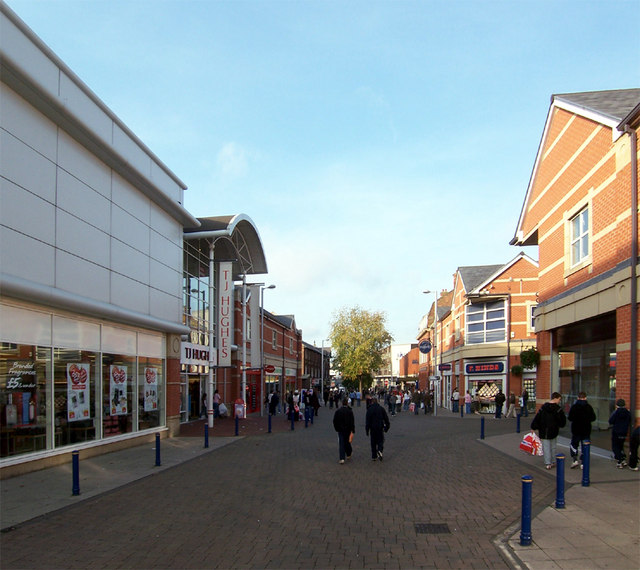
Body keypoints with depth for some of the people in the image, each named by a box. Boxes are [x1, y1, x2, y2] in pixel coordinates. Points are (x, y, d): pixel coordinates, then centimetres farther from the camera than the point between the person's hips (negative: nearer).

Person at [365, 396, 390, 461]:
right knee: (381, 440, 9)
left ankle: (374, 456, 11)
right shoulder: (381, 408, 2)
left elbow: (367, 421, -6)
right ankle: (380, 450, -19)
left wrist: (367, 430, -2)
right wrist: (387, 426, 14)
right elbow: (386, 418, 5)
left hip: (373, 428, -1)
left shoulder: (369, 410, -4)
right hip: (380, 428, 1)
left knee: (373, 442, 9)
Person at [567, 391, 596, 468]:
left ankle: (575, 459, -3)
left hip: (576, 430, -2)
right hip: (586, 430, 2)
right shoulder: (589, 407, -4)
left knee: (573, 444, 12)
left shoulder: (574, 406, -9)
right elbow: (593, 418, 0)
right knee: (585, 446, 9)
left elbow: (570, 418, -9)